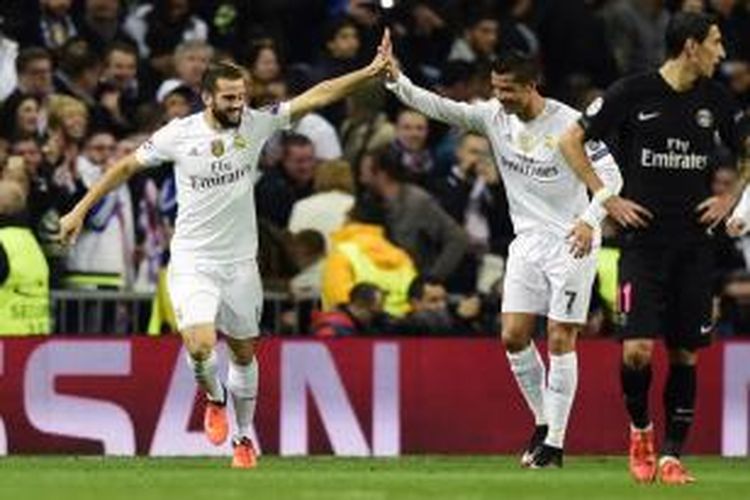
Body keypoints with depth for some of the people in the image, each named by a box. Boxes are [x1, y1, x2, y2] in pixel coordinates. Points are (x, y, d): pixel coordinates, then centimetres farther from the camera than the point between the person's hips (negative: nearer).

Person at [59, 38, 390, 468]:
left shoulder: (256, 124, -6)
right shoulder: (178, 134, -9)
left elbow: (315, 97, -10)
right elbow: (128, 166, 4)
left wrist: (370, 73, -18)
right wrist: (81, 210, 5)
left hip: (240, 262, 2)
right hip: (193, 260, -2)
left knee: (243, 352, 13)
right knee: (201, 345, -21)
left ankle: (244, 435, 33)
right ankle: (215, 400, 12)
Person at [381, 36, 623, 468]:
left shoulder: (568, 124, -15)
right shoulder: (495, 117, 1)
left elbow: (610, 174, -15)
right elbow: (442, 109, -4)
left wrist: (589, 219, -29)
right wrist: (397, 80, -17)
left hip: (571, 242, -6)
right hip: (528, 240, 6)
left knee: (561, 340, -7)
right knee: (514, 336, -1)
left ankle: (555, 443, -2)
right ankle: (544, 423, 17)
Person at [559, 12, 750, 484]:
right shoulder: (633, 92, -6)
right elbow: (571, 141, 1)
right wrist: (608, 199, -4)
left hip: (695, 245, 4)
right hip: (644, 239, -3)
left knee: (686, 353, 2)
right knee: (638, 348, -14)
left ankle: (672, 455, 10)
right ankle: (640, 428, 13)